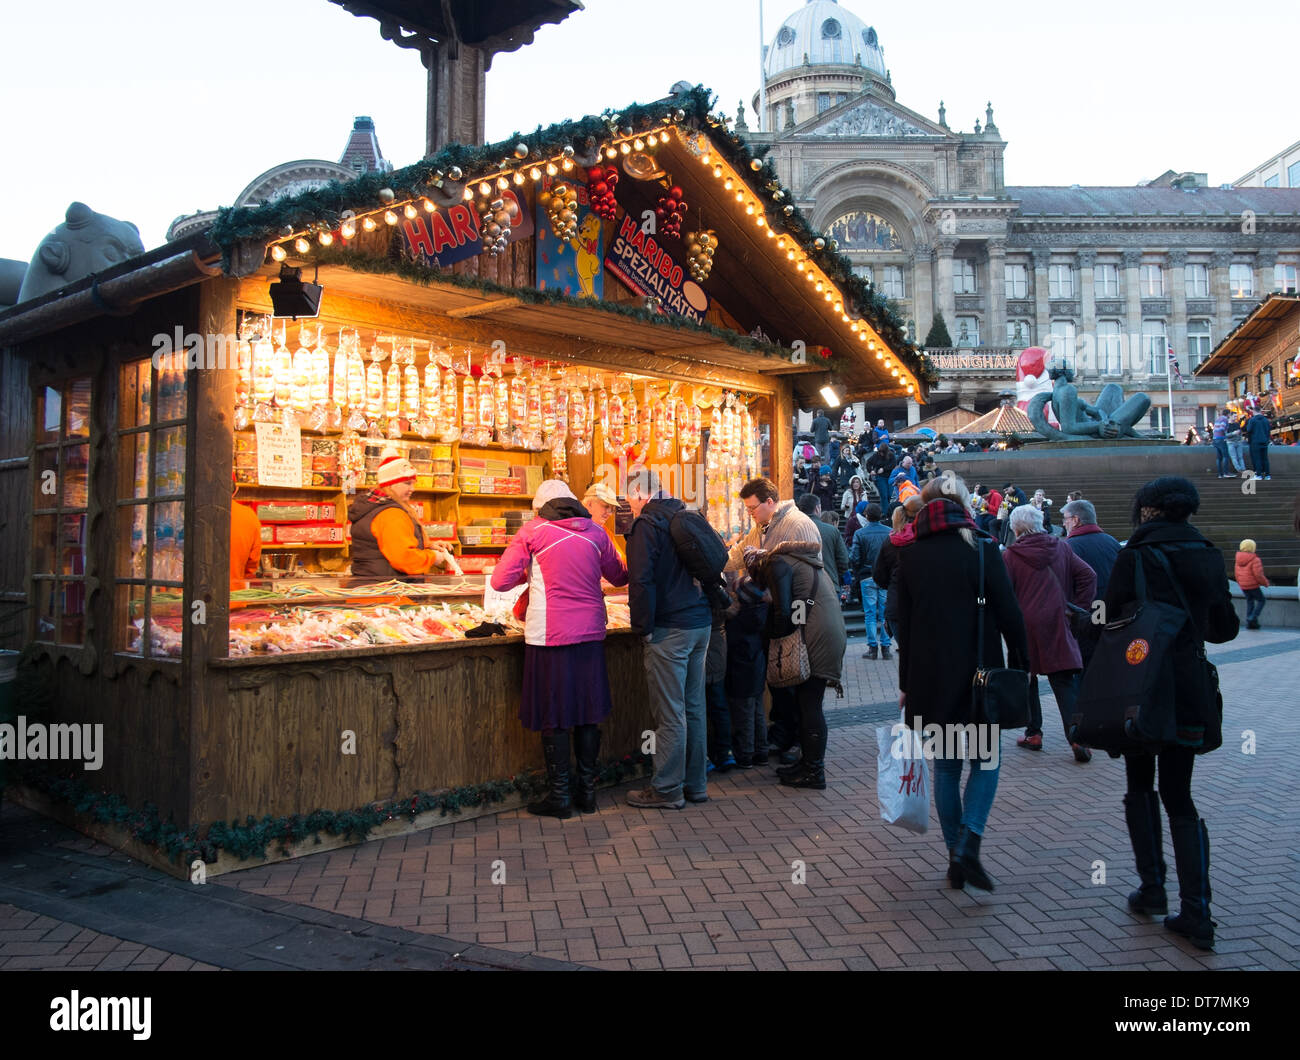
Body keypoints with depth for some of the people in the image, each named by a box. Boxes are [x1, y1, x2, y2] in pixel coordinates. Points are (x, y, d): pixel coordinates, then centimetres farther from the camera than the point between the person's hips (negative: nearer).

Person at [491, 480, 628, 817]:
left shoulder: (533, 531, -3)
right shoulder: (595, 532, 6)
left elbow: (501, 581, -5)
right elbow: (619, 577, 18)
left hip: (550, 635, -4)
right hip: (590, 633, 4)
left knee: (553, 717, 5)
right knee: (587, 714, 13)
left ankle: (559, 796, 11)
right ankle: (587, 790, 21)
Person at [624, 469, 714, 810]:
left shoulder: (647, 524, -10)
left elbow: (642, 581, -17)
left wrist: (644, 627, -9)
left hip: (669, 628, -8)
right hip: (701, 624, 8)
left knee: (670, 713, -2)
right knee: (694, 707, 14)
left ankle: (667, 790, 6)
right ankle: (696, 783, 22)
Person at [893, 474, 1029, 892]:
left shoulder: (909, 554, 3)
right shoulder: (981, 548, -7)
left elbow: (903, 622, 5)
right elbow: (1009, 613, -7)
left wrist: (906, 682, 11)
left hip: (928, 677, 3)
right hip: (977, 674, -3)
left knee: (945, 766, 12)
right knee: (985, 760, 10)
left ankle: (955, 856, 15)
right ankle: (968, 846, -8)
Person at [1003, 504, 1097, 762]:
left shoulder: (1010, 556, -6)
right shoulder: (1062, 548, 5)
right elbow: (1088, 576, 1)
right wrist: (1078, 610, 3)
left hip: (1024, 628, -2)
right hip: (1059, 629, 2)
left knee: (1025, 680, 14)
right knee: (1066, 683, 1)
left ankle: (1033, 733, 17)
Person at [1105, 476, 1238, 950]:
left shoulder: (1135, 556, -10)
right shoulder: (1208, 557, 3)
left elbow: (1110, 619, -9)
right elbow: (1224, 628, 11)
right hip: (1190, 689, 4)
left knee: (1140, 787, 16)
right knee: (1179, 797, 10)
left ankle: (1152, 887, 16)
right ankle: (1196, 913, 5)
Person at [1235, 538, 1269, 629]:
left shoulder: (1238, 560, 3)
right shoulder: (1255, 560, -18)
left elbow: (1236, 574, 10)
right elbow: (1258, 575, -20)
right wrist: (1265, 583, -4)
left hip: (1243, 586, 6)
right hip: (1253, 585, -6)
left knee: (1249, 601, 17)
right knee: (1261, 601, 11)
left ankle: (1249, 622, 13)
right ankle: (1253, 618, -4)